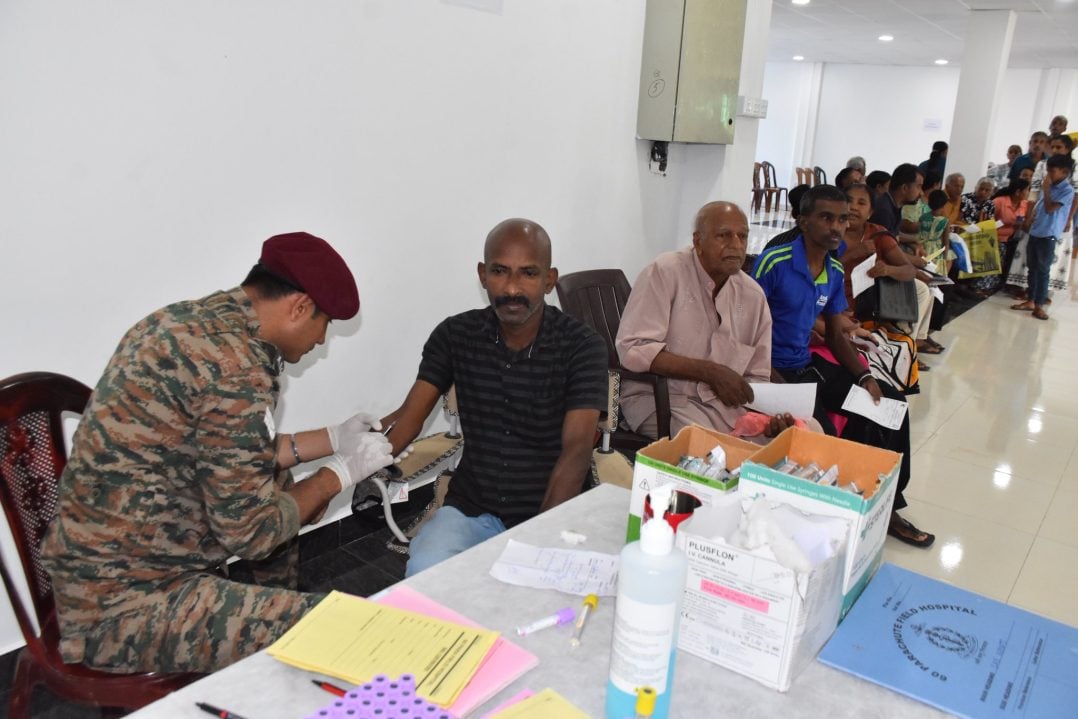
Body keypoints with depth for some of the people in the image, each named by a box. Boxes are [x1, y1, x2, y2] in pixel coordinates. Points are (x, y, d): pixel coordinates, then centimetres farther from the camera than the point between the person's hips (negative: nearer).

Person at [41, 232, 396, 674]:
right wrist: (339, 474, -5)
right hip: (120, 605, -10)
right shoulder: (237, 367, -24)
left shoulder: (187, 320, 4)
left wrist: (332, 439, 18)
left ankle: (275, 618, 36)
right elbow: (250, 532, -18)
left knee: (281, 485, 23)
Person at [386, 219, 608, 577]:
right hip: (471, 508, 2)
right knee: (424, 574, -26)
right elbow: (409, 416, 0)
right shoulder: (455, 335, 1)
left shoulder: (582, 346, -8)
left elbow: (576, 451, -16)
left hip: (553, 510, -1)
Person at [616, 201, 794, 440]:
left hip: (725, 401, 6)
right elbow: (633, 349, -20)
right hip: (660, 396, -5)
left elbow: (756, 377, 11)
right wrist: (711, 372, -20)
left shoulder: (753, 295, 6)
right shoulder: (665, 272, -11)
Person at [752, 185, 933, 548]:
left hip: (807, 363, 8)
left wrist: (864, 377, -3)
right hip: (773, 368, -8)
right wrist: (776, 383, -25)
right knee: (821, 434, -29)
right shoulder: (774, 262, -16)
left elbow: (836, 335, 14)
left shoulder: (835, 273, 7)